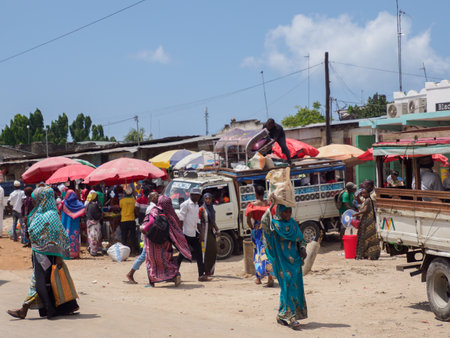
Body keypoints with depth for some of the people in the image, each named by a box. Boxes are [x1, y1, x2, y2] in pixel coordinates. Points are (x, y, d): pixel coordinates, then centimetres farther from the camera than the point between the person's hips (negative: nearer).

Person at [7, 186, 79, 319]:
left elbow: (57, 237, -19)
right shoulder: (41, 212, 13)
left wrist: (58, 256, -20)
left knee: (39, 281, -3)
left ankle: (23, 310, 1)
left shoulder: (51, 215, -17)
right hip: (40, 252, 10)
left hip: (46, 254, -10)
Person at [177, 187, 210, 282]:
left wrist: (199, 233, 16)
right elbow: (181, 219, -12)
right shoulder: (185, 204, -9)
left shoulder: (196, 206, 16)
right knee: (182, 254, -1)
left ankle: (201, 275, 1)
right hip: (186, 233, -8)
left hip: (194, 233, 8)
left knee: (198, 253, 2)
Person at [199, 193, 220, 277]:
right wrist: (201, 235, -16)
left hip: (212, 232, 7)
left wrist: (217, 230, 13)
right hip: (205, 231, -7)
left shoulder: (212, 208, 14)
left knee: (213, 251, 5)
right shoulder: (202, 209, -7)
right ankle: (206, 271, -3)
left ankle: (210, 271, 14)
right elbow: (199, 222, -10)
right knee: (205, 251, -6)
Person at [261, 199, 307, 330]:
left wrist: (302, 248, 1)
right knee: (288, 287, -12)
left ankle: (281, 316, 19)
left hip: (294, 260, 6)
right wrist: (271, 205, -22)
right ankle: (291, 317, -11)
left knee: (296, 287, 7)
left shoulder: (293, 223, 11)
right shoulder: (274, 224, -7)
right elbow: (264, 221, -29)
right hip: (282, 261, -6)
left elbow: (300, 239, 21)